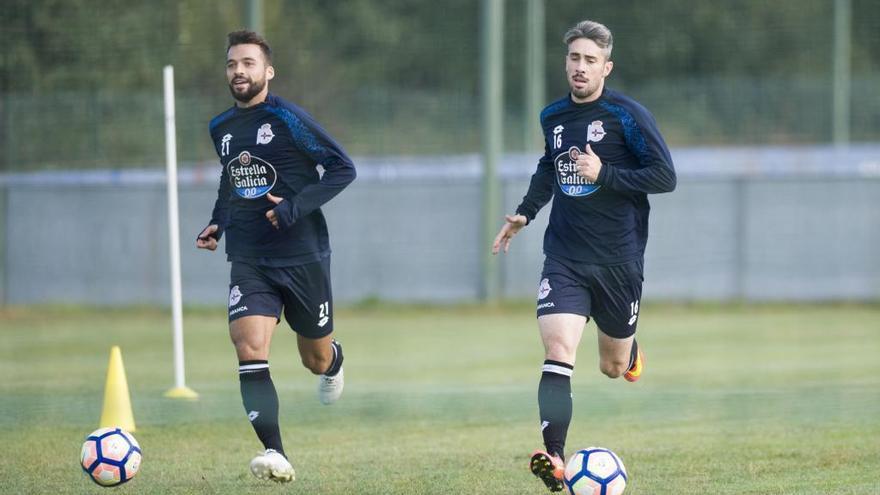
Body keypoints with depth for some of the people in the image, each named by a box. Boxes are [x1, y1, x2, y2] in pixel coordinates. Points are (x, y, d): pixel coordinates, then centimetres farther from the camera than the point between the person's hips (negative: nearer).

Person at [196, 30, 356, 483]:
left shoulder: (287, 118, -11)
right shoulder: (221, 128, 8)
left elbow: (342, 167, -11)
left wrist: (297, 207, -22)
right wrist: (217, 222, 11)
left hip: (303, 257, -3)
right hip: (249, 261, 3)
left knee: (316, 359, 12)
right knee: (249, 350, -19)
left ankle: (333, 363, 52)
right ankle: (275, 455, -21)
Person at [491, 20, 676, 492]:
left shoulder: (628, 116, -8)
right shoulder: (552, 117, 8)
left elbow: (665, 177, -12)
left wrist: (604, 174, -20)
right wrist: (525, 212, 18)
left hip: (618, 259, -2)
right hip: (564, 259, 2)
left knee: (614, 366, 13)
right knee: (558, 351, -20)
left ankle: (630, 352, 52)